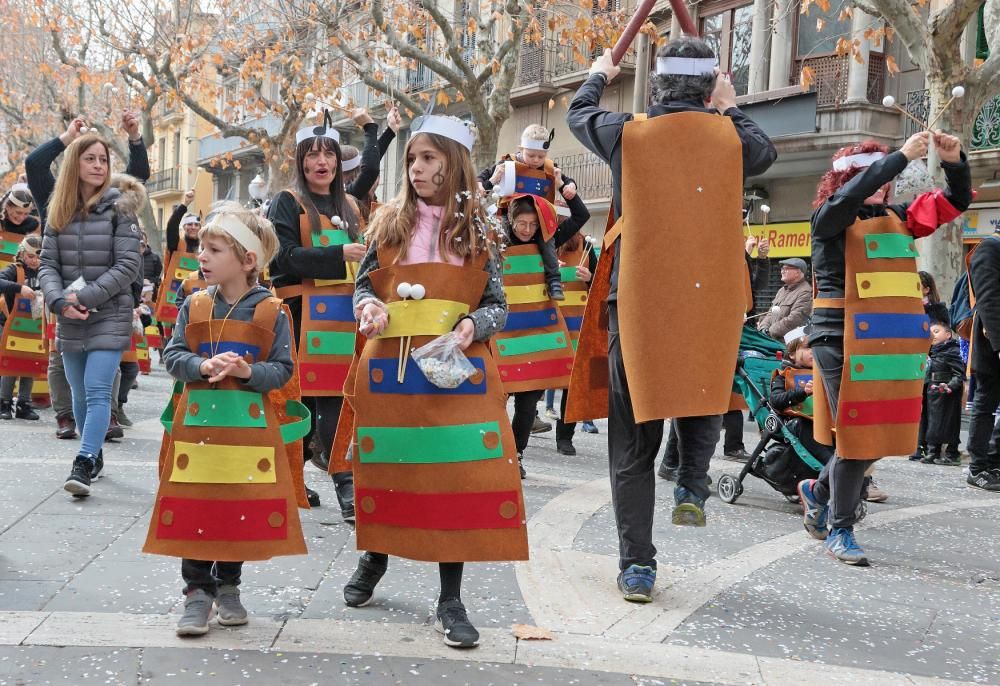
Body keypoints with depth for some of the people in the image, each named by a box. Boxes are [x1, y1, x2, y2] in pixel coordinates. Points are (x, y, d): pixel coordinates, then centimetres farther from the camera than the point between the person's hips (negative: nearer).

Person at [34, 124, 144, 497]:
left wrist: (86, 297, -17)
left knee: (97, 391, -14)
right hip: (69, 320, 5)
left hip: (109, 316, -5)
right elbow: (48, 264, 4)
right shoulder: (59, 210, 8)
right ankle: (94, 456, 29)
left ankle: (83, 465, -18)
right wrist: (59, 301, -15)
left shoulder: (119, 206, -4)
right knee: (80, 394, 13)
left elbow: (129, 265, -11)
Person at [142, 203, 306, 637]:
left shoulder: (271, 312, -5)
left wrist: (248, 371, -21)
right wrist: (203, 367, -17)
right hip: (197, 421, 1)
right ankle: (197, 592, 11)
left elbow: (283, 370, -4)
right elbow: (173, 356, 2)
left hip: (249, 424, -1)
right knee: (194, 507, 1)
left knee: (242, 509, 7)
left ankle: (228, 587, 25)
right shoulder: (194, 307, 2)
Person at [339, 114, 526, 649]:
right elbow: (364, 284, 12)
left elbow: (497, 305, 5)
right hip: (389, 364, 1)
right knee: (387, 464, 10)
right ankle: (374, 556, 38)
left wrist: (473, 326, -16)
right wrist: (369, 306, -11)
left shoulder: (477, 230, 4)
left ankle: (450, 601, 4)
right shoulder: (389, 222, 7)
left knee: (457, 472, -5)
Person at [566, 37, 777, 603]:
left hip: (637, 305, -1)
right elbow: (766, 152, 24)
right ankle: (694, 484, 10)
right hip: (713, 303, 1)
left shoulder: (628, 135, -3)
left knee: (633, 445, 7)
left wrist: (599, 76, 40)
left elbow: (579, 115, 20)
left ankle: (637, 566, 7)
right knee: (707, 390, 31)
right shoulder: (731, 137, -1)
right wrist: (730, 109, 37)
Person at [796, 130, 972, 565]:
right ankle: (840, 530, 11)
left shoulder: (898, 218, 14)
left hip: (899, 344, 6)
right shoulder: (829, 219, -1)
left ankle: (819, 488, 33)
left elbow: (955, 203, 14)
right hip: (846, 341, -6)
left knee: (887, 436, 10)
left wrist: (954, 161, -3)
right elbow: (852, 194, -22)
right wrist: (903, 156, -23)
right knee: (858, 436, -4)